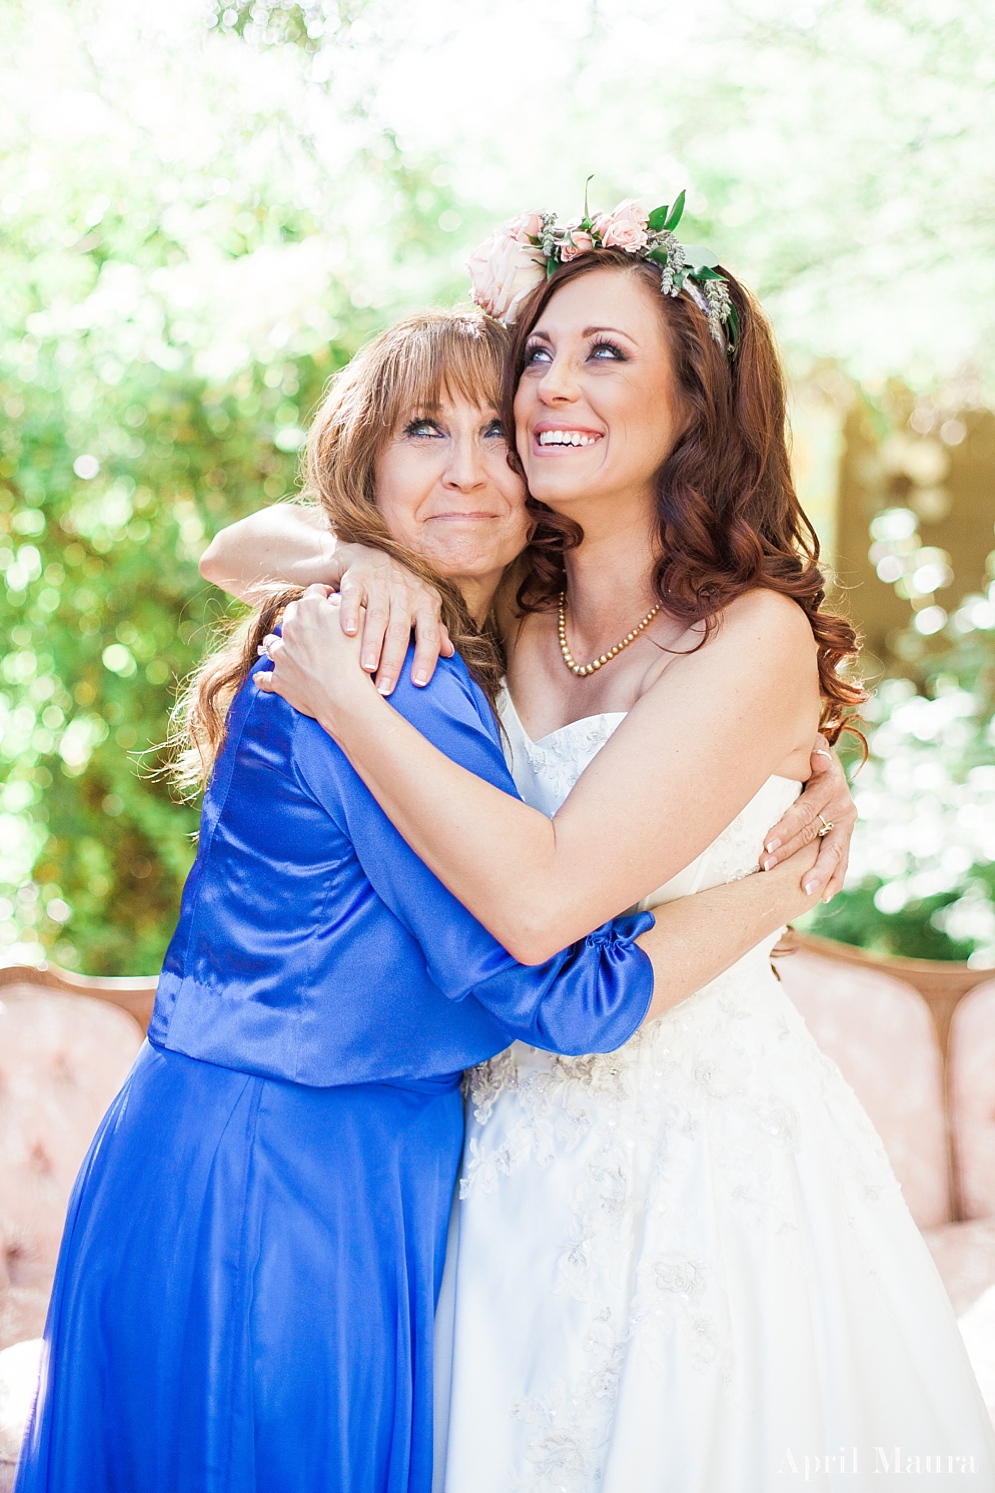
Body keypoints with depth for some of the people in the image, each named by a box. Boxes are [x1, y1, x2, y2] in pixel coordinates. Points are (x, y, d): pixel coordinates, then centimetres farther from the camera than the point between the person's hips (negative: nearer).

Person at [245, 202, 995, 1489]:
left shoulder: (756, 635, -17)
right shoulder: (503, 614, 0)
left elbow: (543, 898, -26)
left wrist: (341, 694, -19)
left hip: (703, 1152, -5)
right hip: (512, 1146, 5)